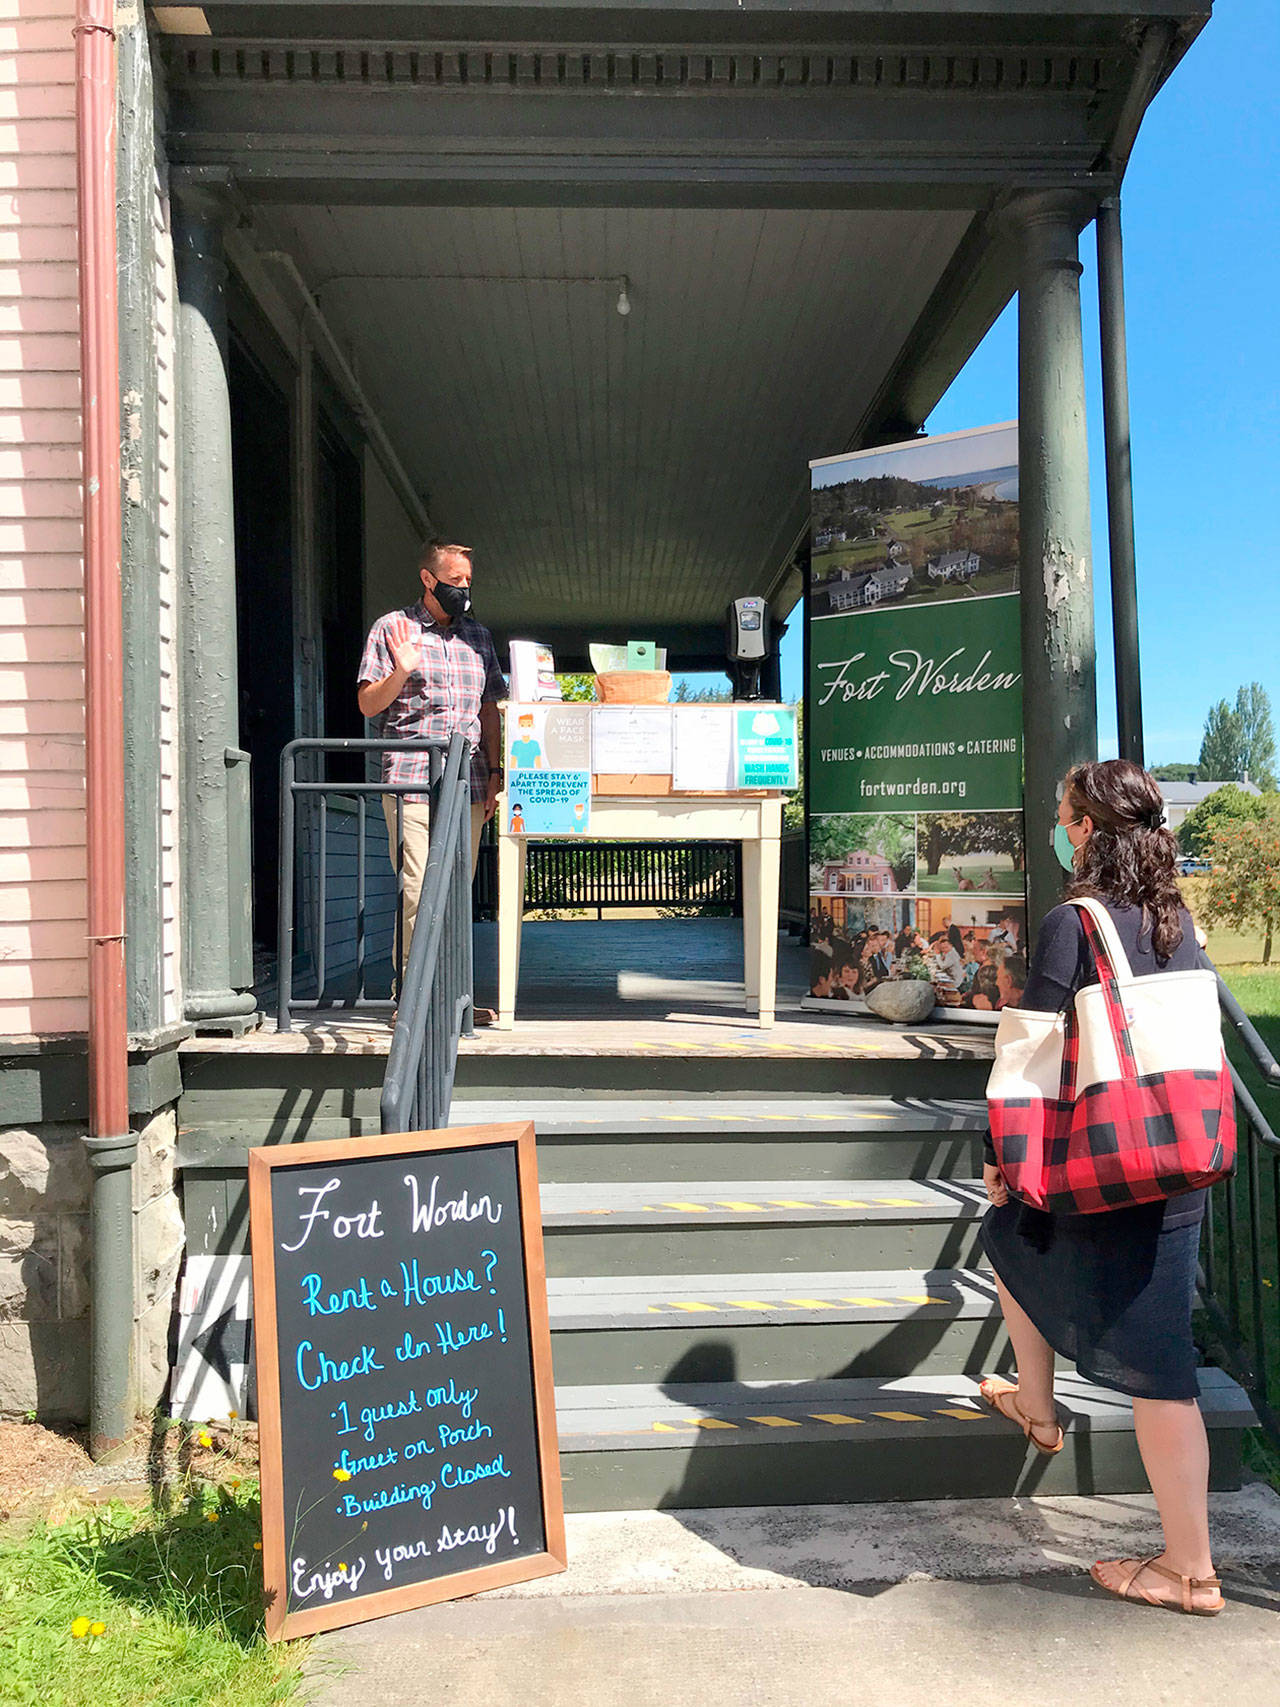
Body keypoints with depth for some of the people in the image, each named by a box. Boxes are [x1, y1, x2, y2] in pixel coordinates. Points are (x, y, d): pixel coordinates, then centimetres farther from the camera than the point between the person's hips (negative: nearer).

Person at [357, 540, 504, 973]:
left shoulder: (477, 636, 18)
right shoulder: (391, 628, 5)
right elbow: (367, 705, 2)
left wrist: (493, 772, 11)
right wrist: (402, 671, -16)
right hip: (411, 783, -4)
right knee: (418, 893, -10)